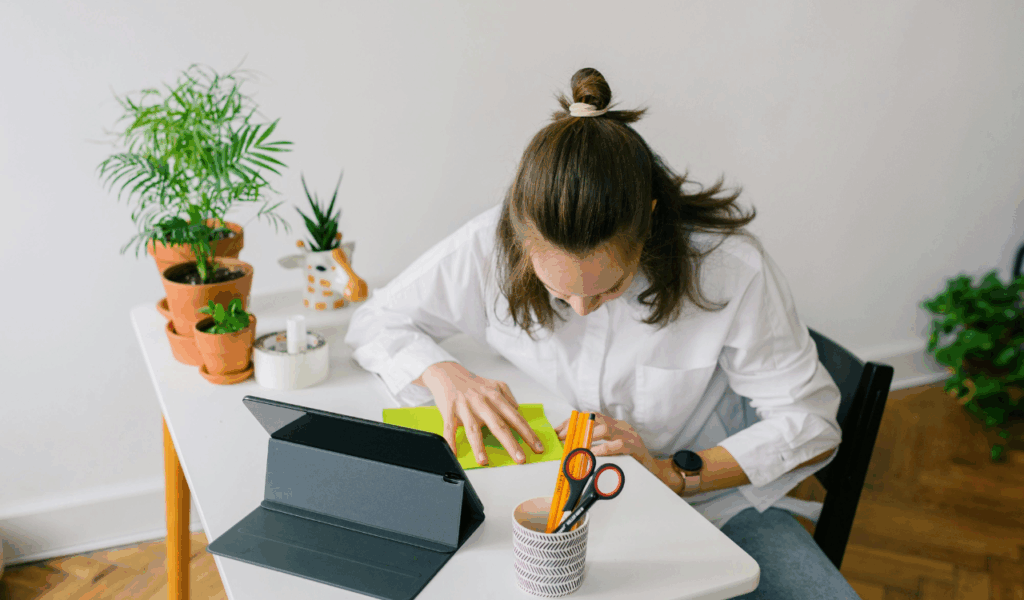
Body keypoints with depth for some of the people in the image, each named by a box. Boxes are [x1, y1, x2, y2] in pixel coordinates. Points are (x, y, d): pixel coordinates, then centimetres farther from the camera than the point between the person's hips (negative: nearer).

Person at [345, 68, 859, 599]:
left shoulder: (730, 267, -23)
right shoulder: (490, 247, -19)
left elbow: (811, 424, -13)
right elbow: (375, 322, -3)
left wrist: (672, 474, -25)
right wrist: (445, 375, -24)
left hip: (713, 498, -1)